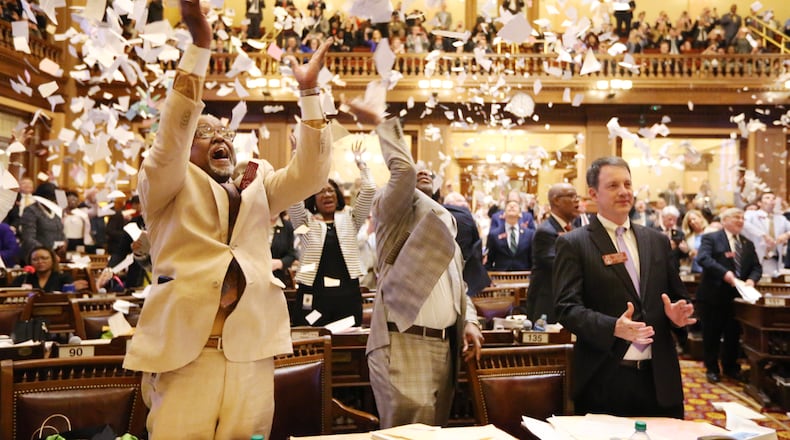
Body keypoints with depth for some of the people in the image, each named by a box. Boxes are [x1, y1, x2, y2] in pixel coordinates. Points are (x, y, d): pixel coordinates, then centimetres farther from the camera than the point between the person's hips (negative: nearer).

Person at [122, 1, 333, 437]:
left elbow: (310, 173, 5)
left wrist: (308, 90, -2)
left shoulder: (256, 187, 17)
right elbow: (172, 132, -10)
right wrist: (199, 43, -18)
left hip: (250, 346, 3)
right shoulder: (168, 187, 6)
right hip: (185, 345, -3)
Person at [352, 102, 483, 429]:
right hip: (404, 344, -7)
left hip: (444, 345, 7)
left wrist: (469, 321, 7)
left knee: (434, 430, 12)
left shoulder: (444, 222, 23)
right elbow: (403, 169, -20)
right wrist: (382, 124, -10)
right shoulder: (393, 210, 1)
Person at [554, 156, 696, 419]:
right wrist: (614, 327, -27)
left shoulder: (657, 241, 13)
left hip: (660, 378, 5)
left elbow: (678, 296, 20)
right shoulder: (573, 244, -2)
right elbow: (567, 307, -11)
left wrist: (677, 313, -4)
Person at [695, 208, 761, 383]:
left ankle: (730, 366, 28)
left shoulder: (748, 244, 15)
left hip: (737, 296, 5)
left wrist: (751, 280, -12)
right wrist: (724, 273, -30)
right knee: (712, 334, 4)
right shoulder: (711, 238, -4)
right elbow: (703, 258, -20)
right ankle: (712, 368, 17)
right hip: (714, 295, -5)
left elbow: (756, 267, 10)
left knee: (733, 334, 12)